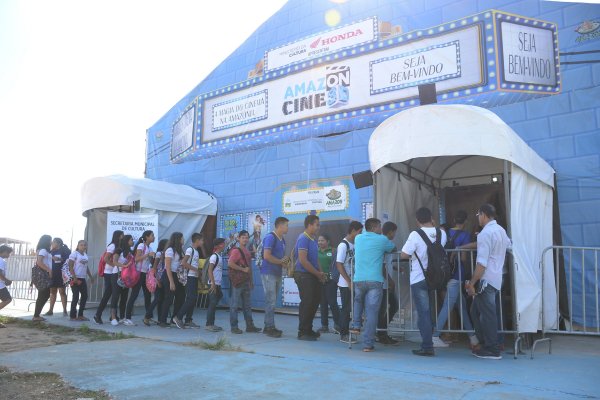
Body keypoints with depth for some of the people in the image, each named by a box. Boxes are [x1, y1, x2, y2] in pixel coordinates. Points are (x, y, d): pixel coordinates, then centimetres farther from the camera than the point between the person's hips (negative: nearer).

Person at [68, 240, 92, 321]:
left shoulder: (85, 255, 14)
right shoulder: (74, 253, -7)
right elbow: (70, 266, -13)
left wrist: (90, 276, 18)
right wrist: (74, 277, -19)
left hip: (83, 278, 8)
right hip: (76, 278, -7)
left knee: (84, 296, 9)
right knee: (76, 297, -4)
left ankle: (80, 315, 18)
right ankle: (73, 316, 5)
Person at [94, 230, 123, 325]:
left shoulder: (118, 246, 13)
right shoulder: (112, 246, -10)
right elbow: (106, 258, -19)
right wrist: (115, 266, -19)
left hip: (114, 273, 8)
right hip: (109, 273, -8)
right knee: (107, 295, -6)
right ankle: (97, 315, 2)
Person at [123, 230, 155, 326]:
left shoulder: (150, 247, 15)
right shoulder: (141, 245, -8)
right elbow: (137, 259, -18)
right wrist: (148, 254, -23)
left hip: (146, 273, 8)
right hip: (139, 272, -8)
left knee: (148, 295, 8)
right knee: (134, 295, -7)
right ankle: (127, 318, -4)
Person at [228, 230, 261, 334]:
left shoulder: (247, 251, 15)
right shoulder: (236, 251, -9)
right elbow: (230, 263, -23)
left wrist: (251, 281, 18)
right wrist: (243, 269, -17)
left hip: (246, 282, 8)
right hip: (237, 282, -8)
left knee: (247, 305, 11)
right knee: (235, 305, -1)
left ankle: (250, 325, 17)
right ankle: (234, 327, 4)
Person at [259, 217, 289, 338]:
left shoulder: (282, 240, 15)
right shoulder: (270, 237, -12)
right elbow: (267, 256, -20)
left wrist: (285, 261, 2)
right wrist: (281, 261, -10)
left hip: (277, 273, 9)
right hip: (268, 273, -9)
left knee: (272, 302, 12)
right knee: (271, 301, -7)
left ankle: (268, 326, 19)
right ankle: (270, 327, -1)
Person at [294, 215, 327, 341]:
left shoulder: (313, 239, 13)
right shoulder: (303, 239, -16)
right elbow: (303, 260, -22)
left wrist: (320, 273, 6)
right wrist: (318, 274, -14)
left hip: (313, 275, 9)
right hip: (304, 275, -9)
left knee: (315, 301, 14)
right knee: (307, 303, -3)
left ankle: (308, 329, 28)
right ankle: (303, 332, 9)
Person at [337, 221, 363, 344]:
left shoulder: (354, 244, 10)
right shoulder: (343, 245, -13)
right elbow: (339, 265, -16)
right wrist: (349, 282, -17)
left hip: (353, 282, 7)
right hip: (346, 284, -7)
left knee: (351, 308, 11)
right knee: (346, 308, 0)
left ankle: (346, 333, 21)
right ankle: (344, 335, 9)